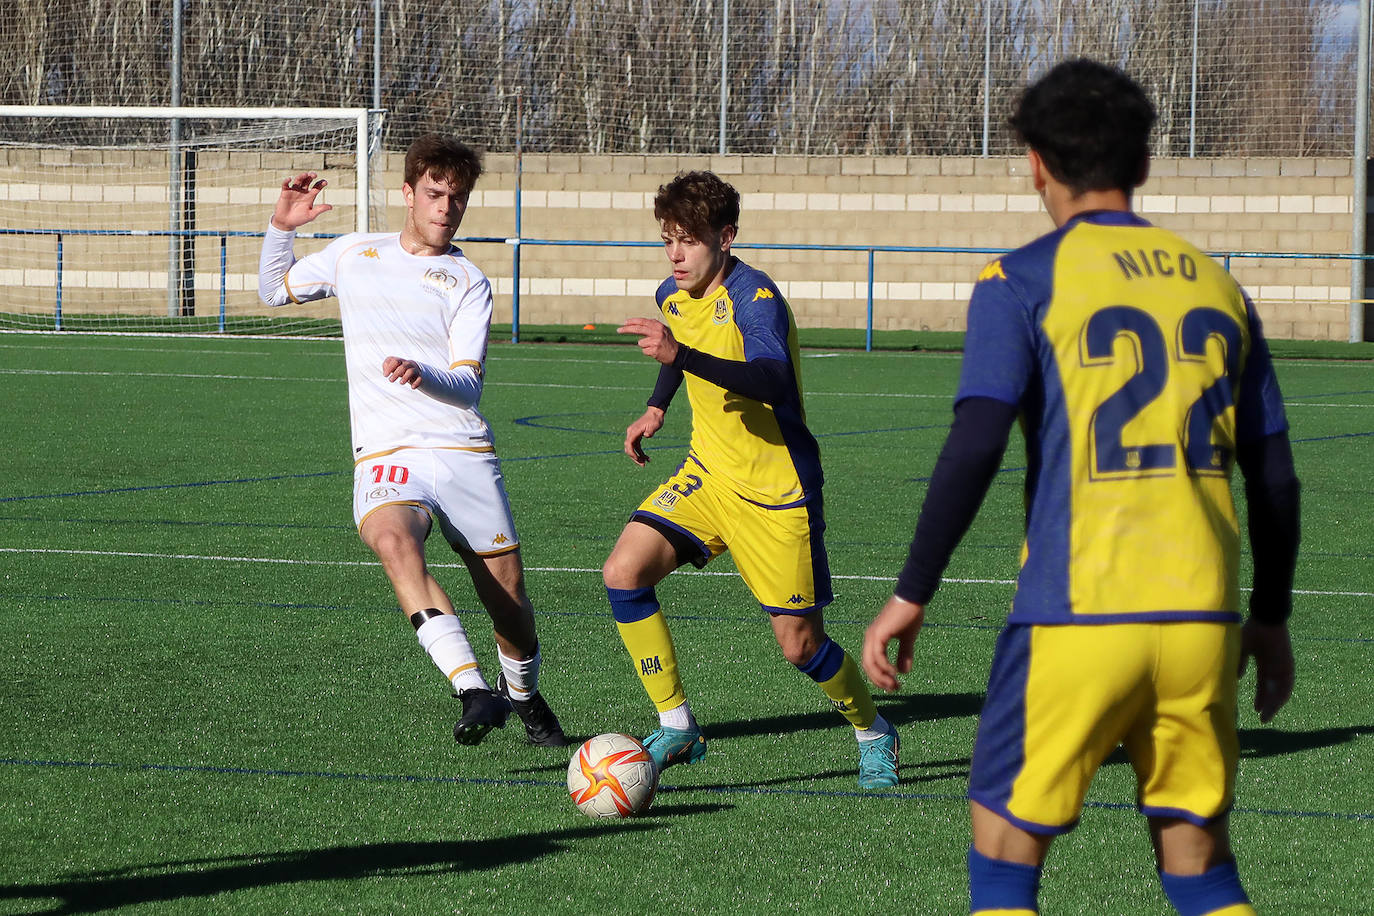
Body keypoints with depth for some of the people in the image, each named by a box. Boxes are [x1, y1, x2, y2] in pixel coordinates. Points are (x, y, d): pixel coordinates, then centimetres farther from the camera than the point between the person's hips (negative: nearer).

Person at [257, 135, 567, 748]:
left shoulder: (467, 283, 5)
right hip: (386, 457, 0)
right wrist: (281, 229, 10)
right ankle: (472, 691, -44)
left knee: (508, 598, 1)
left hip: (463, 451, 0)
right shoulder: (353, 255, 13)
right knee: (393, 540, -34)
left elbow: (468, 385, -5)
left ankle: (523, 695, 34)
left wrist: (422, 374, -26)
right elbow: (274, 290, 27)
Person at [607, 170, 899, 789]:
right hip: (707, 472, 7)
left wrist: (681, 355, -54)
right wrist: (657, 407, 13)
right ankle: (677, 729, -4)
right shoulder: (673, 296, 1)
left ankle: (873, 733, 27)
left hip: (777, 490, -7)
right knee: (624, 573, -15)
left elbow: (770, 380, -44)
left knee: (799, 644, -3)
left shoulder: (754, 298, -23)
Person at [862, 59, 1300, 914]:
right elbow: (1275, 476, 14)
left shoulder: (1023, 281, -1)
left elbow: (974, 449, -11)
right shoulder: (1215, 285, 13)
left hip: (1077, 616, -4)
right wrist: (1271, 619, 24)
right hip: (1201, 617, 4)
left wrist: (910, 596, -6)